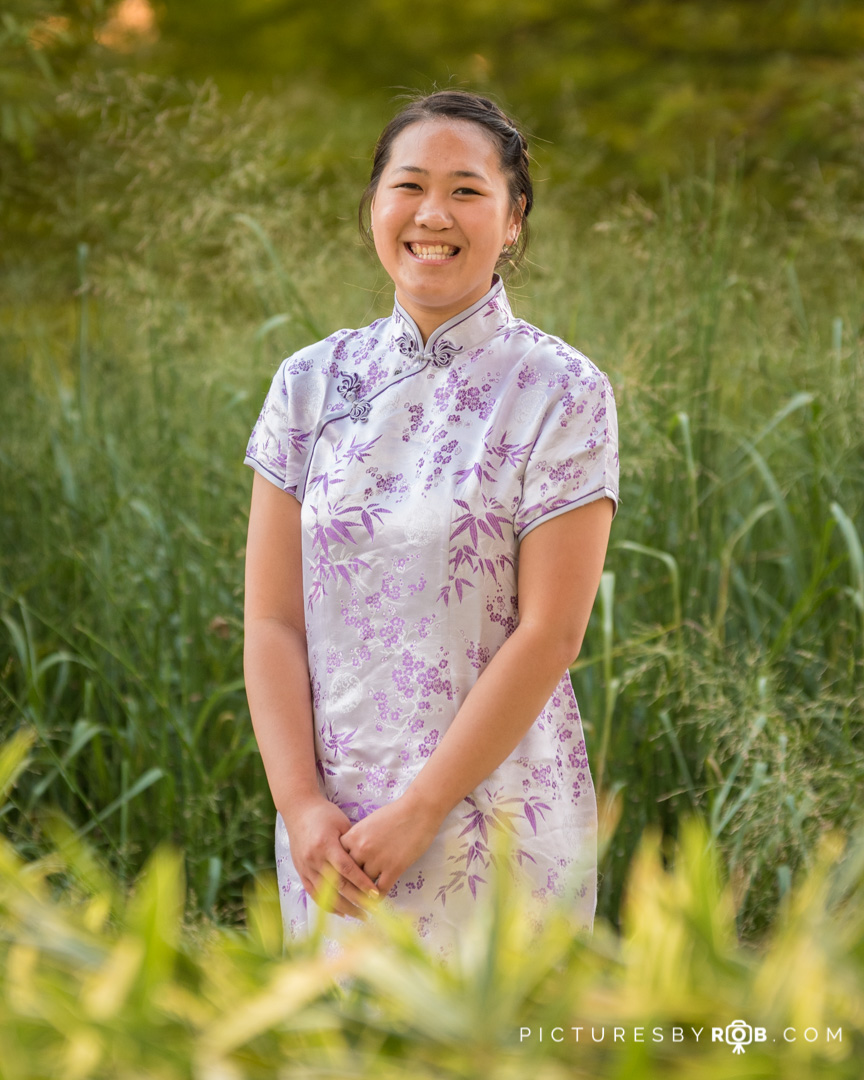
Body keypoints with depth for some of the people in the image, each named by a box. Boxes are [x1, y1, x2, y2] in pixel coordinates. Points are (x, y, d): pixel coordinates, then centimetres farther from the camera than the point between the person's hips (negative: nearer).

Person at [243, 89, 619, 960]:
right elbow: (272, 619, 1)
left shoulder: (563, 394, -6)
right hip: (329, 832, 3)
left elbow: (550, 633, -11)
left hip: (493, 824, -3)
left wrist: (420, 811, -14)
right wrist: (301, 804, -10)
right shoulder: (311, 382, 4)